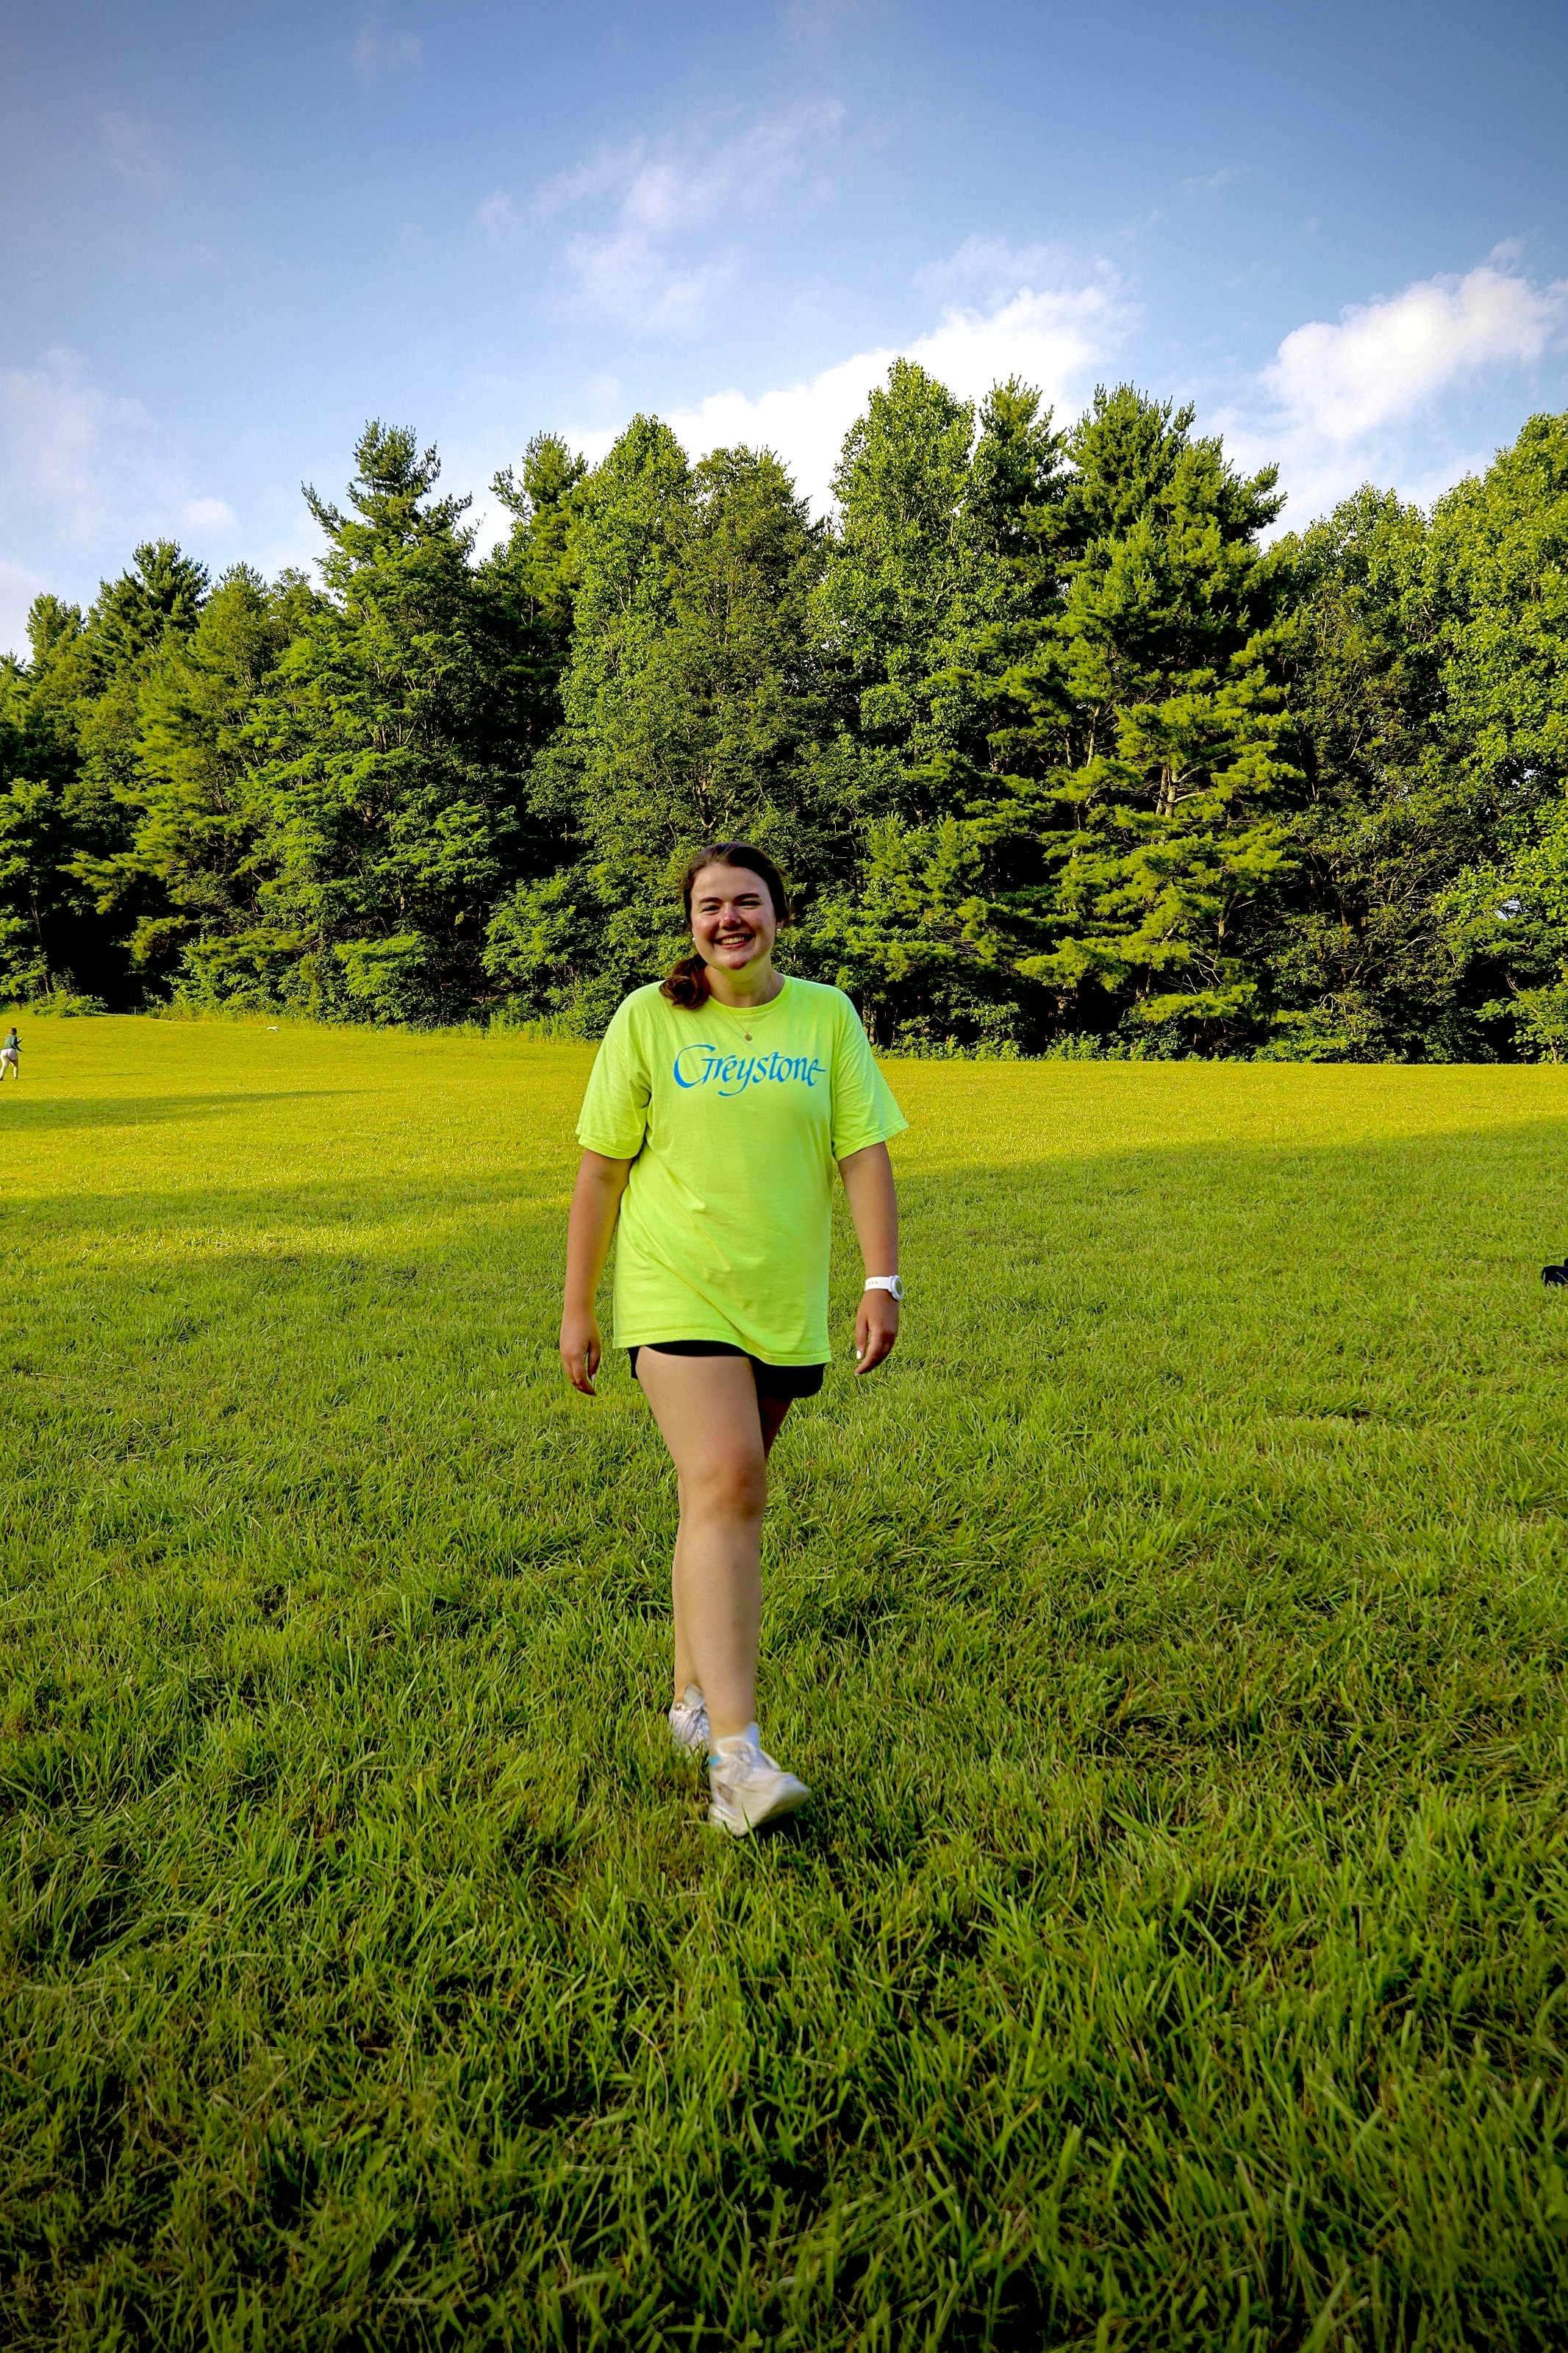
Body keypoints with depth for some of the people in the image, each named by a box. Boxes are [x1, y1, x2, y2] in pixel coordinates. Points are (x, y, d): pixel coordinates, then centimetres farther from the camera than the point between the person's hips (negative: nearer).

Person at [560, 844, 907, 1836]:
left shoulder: (827, 1016, 5)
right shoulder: (648, 1017, 0)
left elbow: (865, 1153, 3)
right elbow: (601, 1168, 2)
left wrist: (883, 1282, -6)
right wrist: (578, 1308, 2)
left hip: (785, 1303, 3)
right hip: (678, 1293, -3)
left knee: (727, 1495, 13)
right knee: (724, 1489, -17)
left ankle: (693, 1696, 31)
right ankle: (736, 1752, -17)